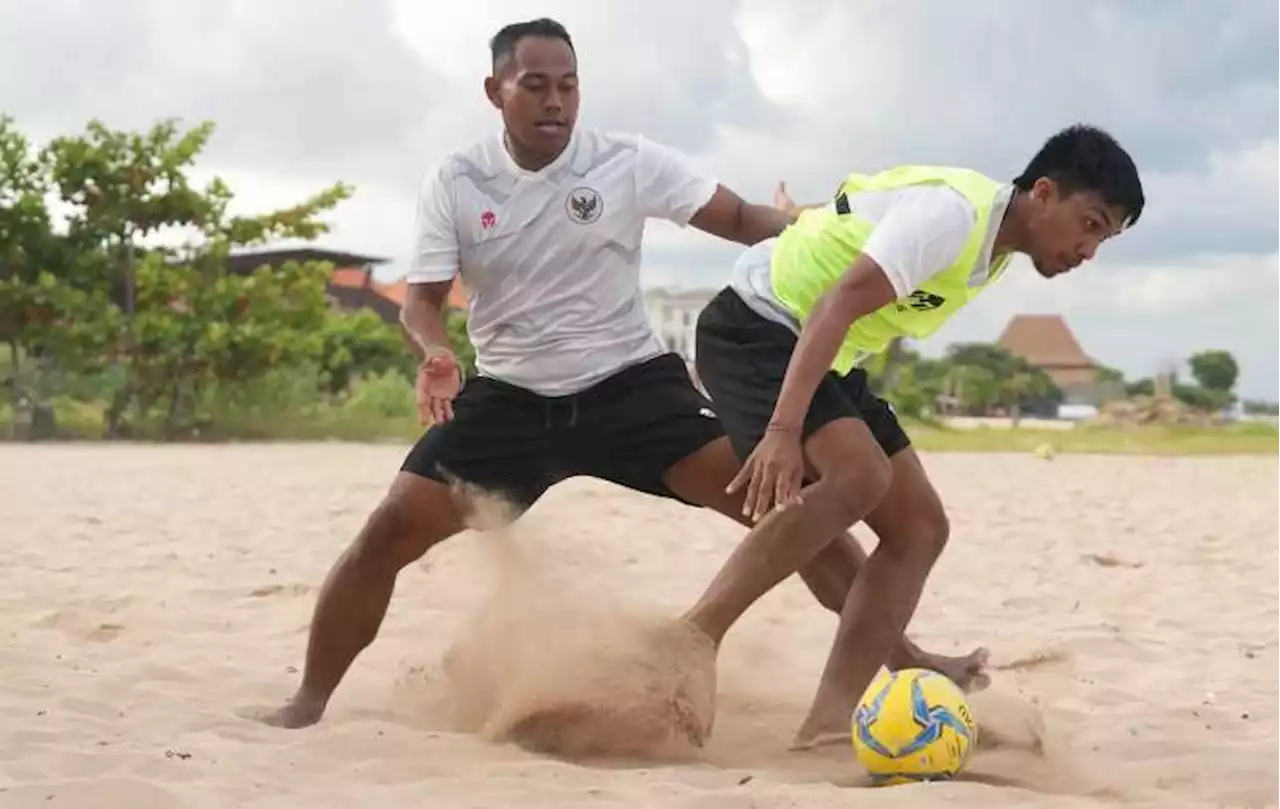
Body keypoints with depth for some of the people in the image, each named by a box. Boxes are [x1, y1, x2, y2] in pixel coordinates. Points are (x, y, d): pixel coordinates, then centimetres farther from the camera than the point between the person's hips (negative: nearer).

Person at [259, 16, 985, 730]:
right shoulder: (454, 184, -3)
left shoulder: (628, 163, -8)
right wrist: (436, 354, -29)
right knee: (391, 531, -11)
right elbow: (423, 299, -5)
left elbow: (739, 219, -7)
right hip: (509, 399, 1)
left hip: (631, 385, -1)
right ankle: (309, 703, 5)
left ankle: (905, 659, -8)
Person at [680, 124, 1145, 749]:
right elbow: (838, 306, -34)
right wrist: (784, 430, -43)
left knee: (919, 528, -1)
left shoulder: (995, 248, 8)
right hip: (756, 328, -10)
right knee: (859, 474, -32)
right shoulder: (955, 212, -23)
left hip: (831, 359, 10)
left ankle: (828, 726, -8)